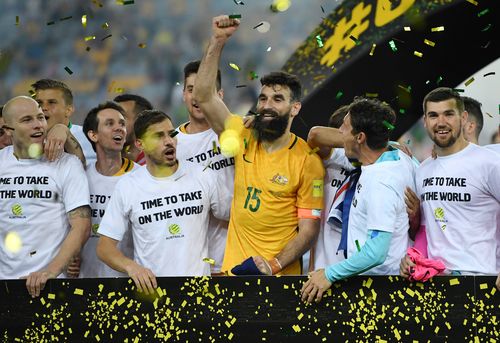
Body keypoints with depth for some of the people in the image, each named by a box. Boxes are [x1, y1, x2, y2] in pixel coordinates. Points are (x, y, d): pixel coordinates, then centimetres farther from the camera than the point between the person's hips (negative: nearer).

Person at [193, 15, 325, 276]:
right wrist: (218, 41, -11)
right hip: (234, 268, 4)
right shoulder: (244, 139, 3)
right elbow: (204, 97, -4)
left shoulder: (307, 161, -8)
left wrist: (275, 265, -21)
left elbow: (309, 230, -9)